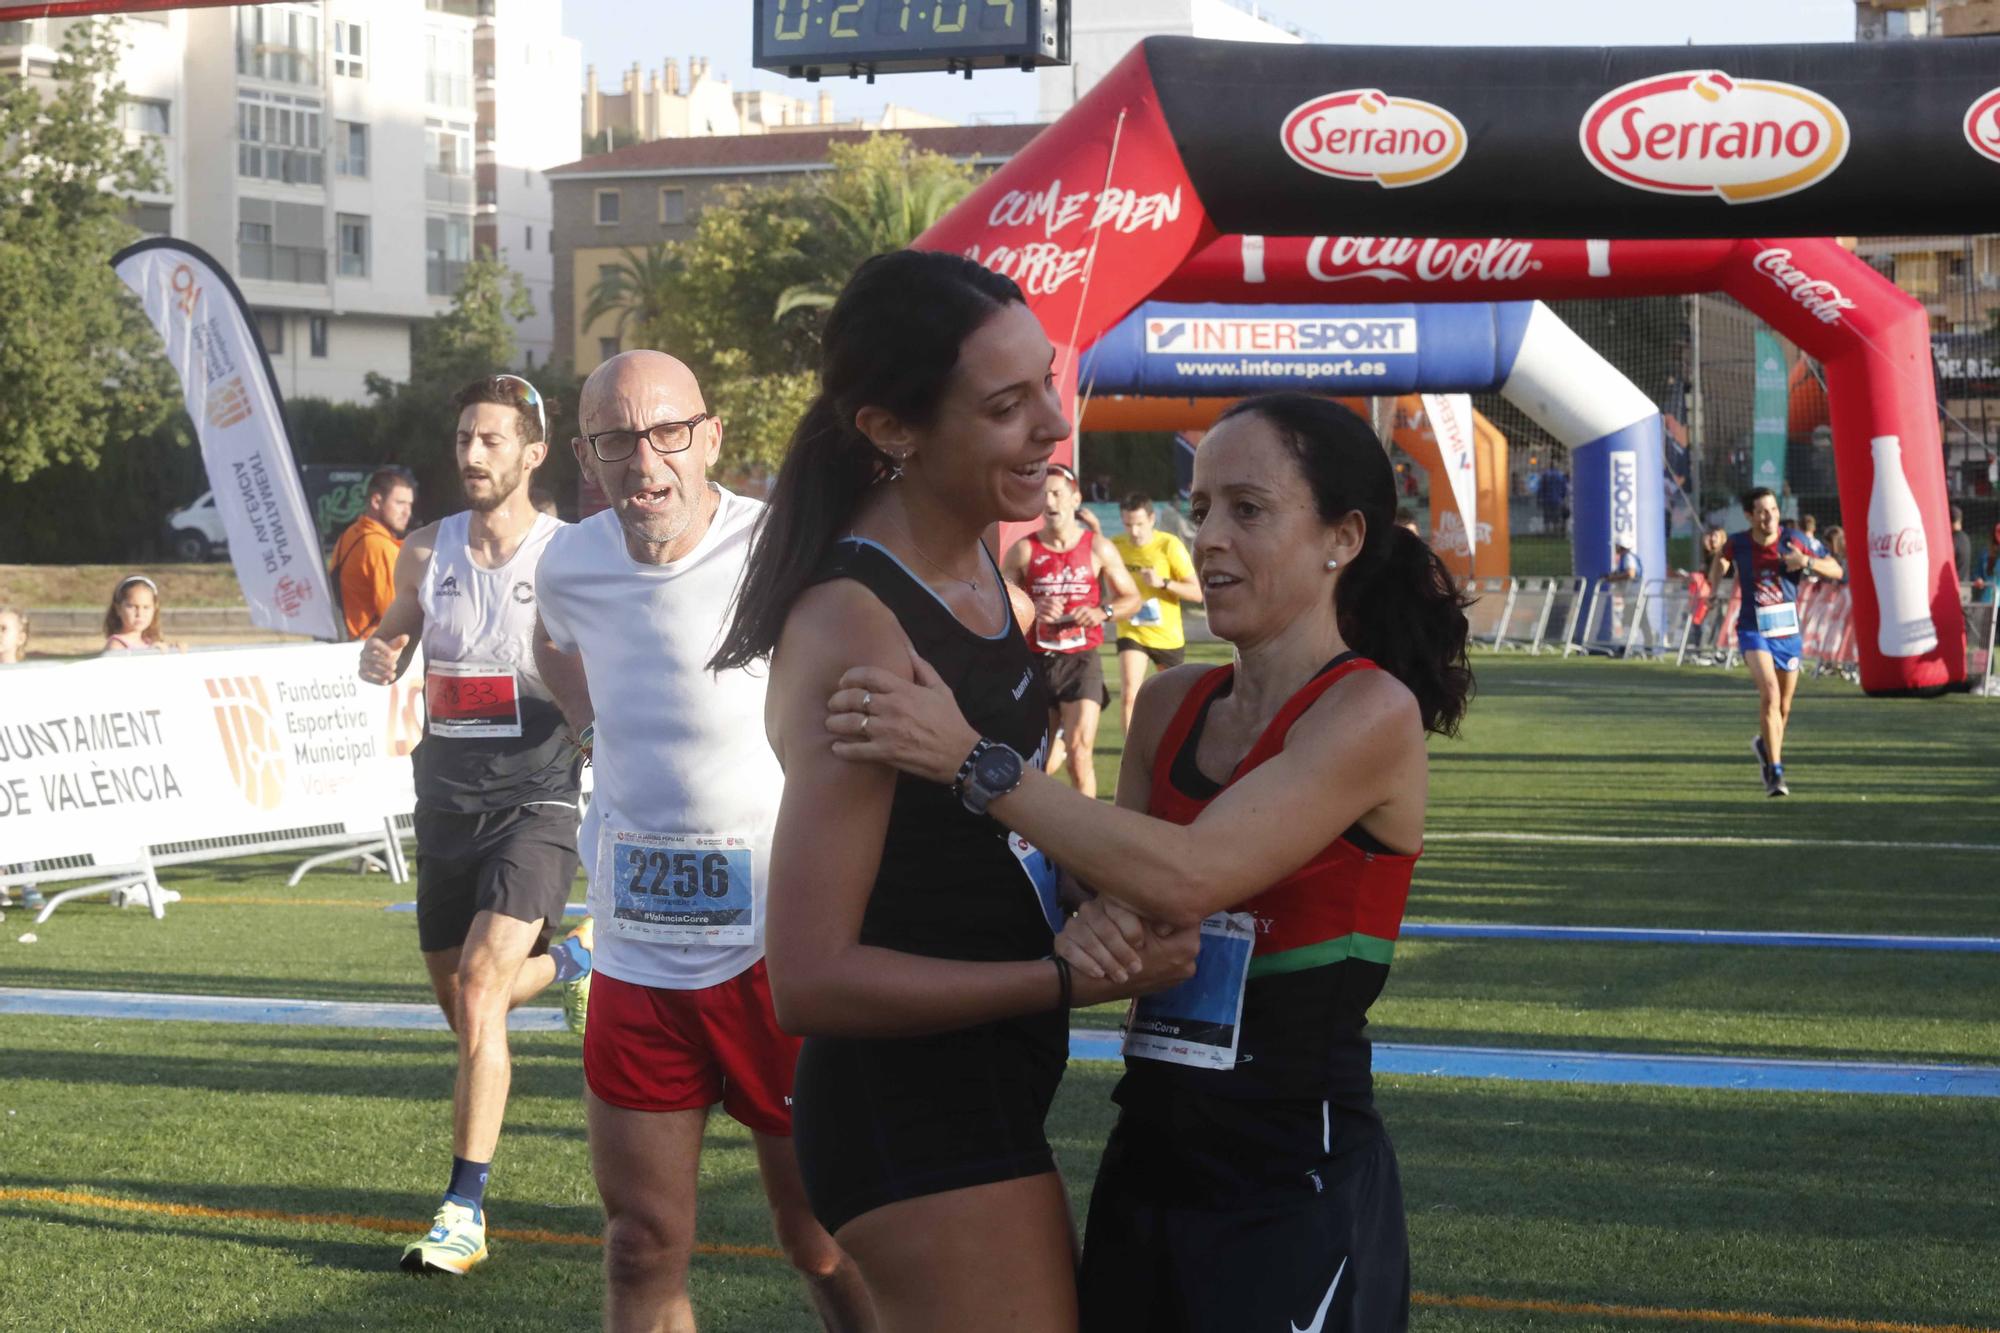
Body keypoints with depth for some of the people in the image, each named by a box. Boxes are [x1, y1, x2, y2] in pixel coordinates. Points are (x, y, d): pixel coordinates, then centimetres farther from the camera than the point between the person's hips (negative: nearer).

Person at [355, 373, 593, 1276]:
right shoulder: (425, 552, 6)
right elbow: (390, 635, 21)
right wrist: (378, 658, -3)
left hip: (533, 801, -5)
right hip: (446, 797, 5)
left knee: (480, 989, -19)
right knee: (459, 1004, 14)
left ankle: (465, 1212, -15)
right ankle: (568, 961, 48)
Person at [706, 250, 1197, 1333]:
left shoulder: (973, 569, 5)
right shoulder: (859, 631, -23)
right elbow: (810, 979, -24)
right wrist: (1073, 980, -22)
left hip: (986, 1087, 10)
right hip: (910, 1111, -10)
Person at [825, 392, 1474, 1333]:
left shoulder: (1373, 712, -12)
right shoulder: (1171, 706, 7)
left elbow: (1189, 876, -23)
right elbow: (1124, 895, 12)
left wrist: (969, 759, -23)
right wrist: (1093, 926, -13)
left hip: (1296, 1184, -6)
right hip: (1151, 1152, 6)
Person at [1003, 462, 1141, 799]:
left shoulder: (1098, 549, 2)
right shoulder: (1023, 551, 2)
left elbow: (1132, 598, 8)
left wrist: (1102, 613, -12)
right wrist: (1032, 610, -16)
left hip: (1082, 661, -2)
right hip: (1036, 661, 2)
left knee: (1080, 755, -13)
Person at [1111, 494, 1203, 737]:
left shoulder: (1169, 545, -15)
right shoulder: (1115, 546, -6)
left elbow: (1197, 593, -16)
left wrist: (1163, 582, -30)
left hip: (1167, 636, -1)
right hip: (1131, 633, 1)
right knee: (1129, 695, -21)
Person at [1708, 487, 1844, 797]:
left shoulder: (1793, 539, -9)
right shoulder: (1737, 544, -7)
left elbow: (1836, 571, -9)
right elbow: (1714, 581, 12)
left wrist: (1807, 561, -24)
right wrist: (1718, 556, -6)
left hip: (1788, 632, 3)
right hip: (1753, 631, -2)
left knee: (1783, 706, 15)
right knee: (1770, 692, -25)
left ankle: (1765, 744, 48)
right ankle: (1775, 771, -21)